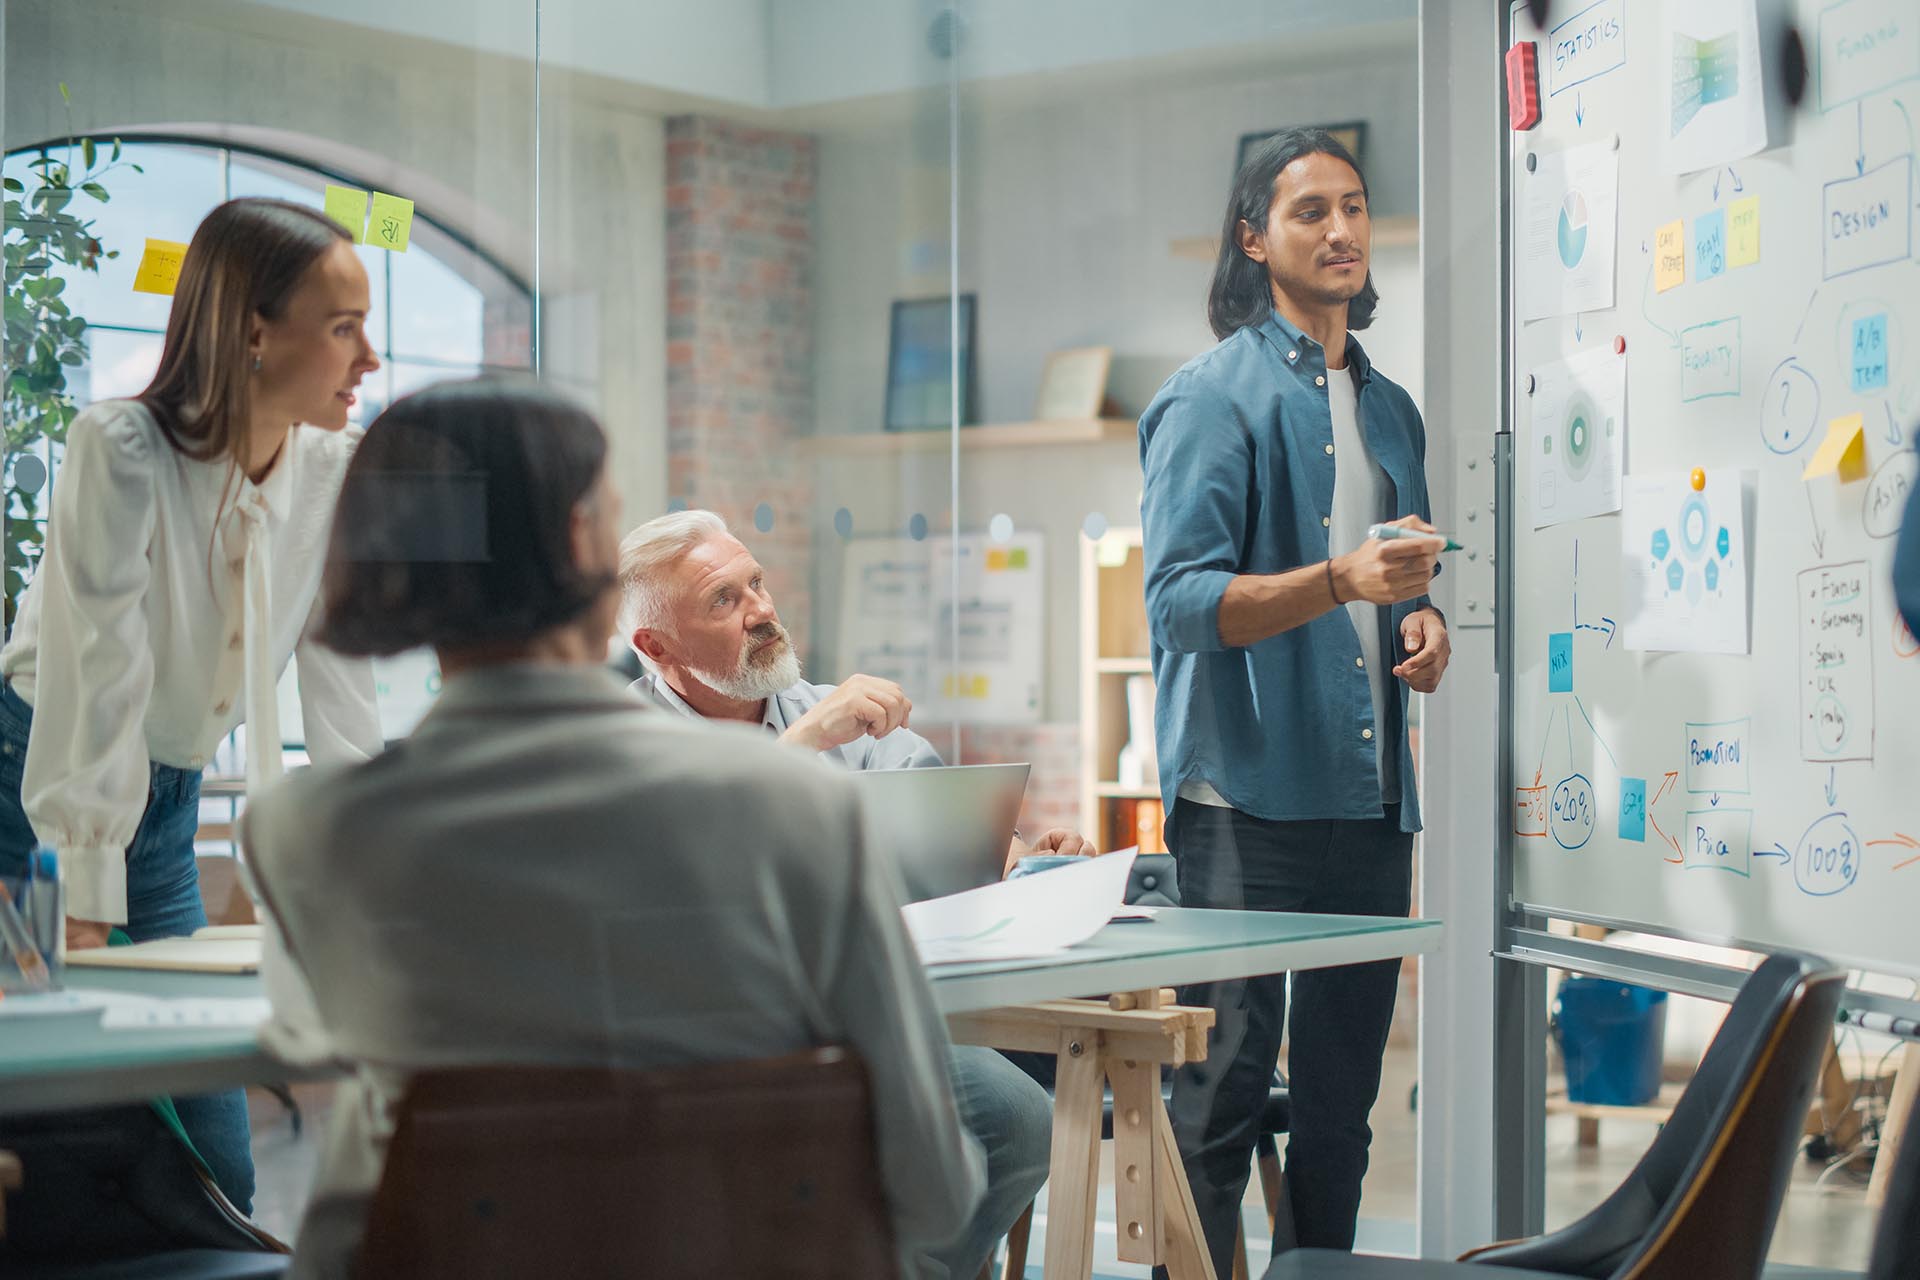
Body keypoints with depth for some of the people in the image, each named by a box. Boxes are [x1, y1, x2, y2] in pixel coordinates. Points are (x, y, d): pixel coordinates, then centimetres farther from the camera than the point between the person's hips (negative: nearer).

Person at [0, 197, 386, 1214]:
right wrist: (88, 931, -28)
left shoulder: (333, 477, -7)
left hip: (168, 801, 6)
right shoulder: (123, 450, -24)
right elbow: (99, 685, -27)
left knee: (217, 1168, 3)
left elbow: (340, 708, -3)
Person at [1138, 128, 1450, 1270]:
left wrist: (1423, 621, 7)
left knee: (1343, 1092, 11)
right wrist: (1339, 581, -25)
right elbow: (1182, 599, -13)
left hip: (1372, 794, 7)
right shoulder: (1213, 396, -3)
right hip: (1248, 792, -7)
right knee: (1224, 1090, -8)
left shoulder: (1392, 411, 19)